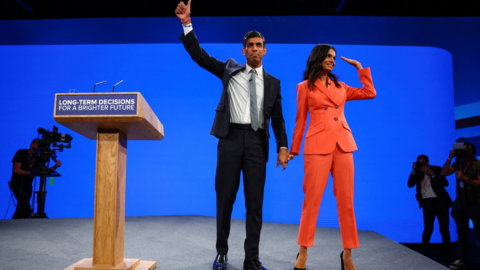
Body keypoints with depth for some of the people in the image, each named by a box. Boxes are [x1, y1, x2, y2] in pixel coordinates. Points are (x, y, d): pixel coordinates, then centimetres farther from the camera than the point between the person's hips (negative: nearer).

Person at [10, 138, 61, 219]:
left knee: (21, 209, 13)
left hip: (28, 186, 6)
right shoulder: (21, 153, -8)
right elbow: (16, 169, -16)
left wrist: (56, 166, -14)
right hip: (18, 184, -6)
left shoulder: (36, 159, 6)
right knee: (26, 209, -19)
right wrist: (29, 173, -30)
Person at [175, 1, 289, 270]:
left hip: (257, 141, 1)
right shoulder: (230, 70, 11)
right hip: (231, 138, -1)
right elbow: (199, 55, 5)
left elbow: (278, 118, 10)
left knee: (255, 202, 2)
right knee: (225, 199, 5)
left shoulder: (273, 82, 13)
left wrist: (283, 147, -3)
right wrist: (187, 23, -3)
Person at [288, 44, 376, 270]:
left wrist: (359, 68, 20)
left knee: (346, 200, 3)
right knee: (312, 199, -4)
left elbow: (370, 93, 19)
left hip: (343, 144, 4)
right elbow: (300, 121, 8)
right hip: (318, 145, -4)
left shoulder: (340, 87, 19)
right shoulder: (305, 87, 7)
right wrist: (294, 149, 8)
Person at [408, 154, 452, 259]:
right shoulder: (417, 172, 7)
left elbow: (445, 183, -9)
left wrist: (432, 173, -16)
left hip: (440, 201, 0)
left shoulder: (436, 169, 2)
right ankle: (423, 252, 7)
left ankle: (447, 253, 17)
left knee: (444, 230, 3)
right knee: (428, 229, -6)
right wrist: (414, 171, -13)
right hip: (427, 203, 1)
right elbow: (410, 184, -5)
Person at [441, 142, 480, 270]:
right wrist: (450, 158, -11)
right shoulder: (458, 163, 5)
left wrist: (465, 178, -26)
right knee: (462, 233, 9)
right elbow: (444, 173, -5)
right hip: (460, 203, 5)